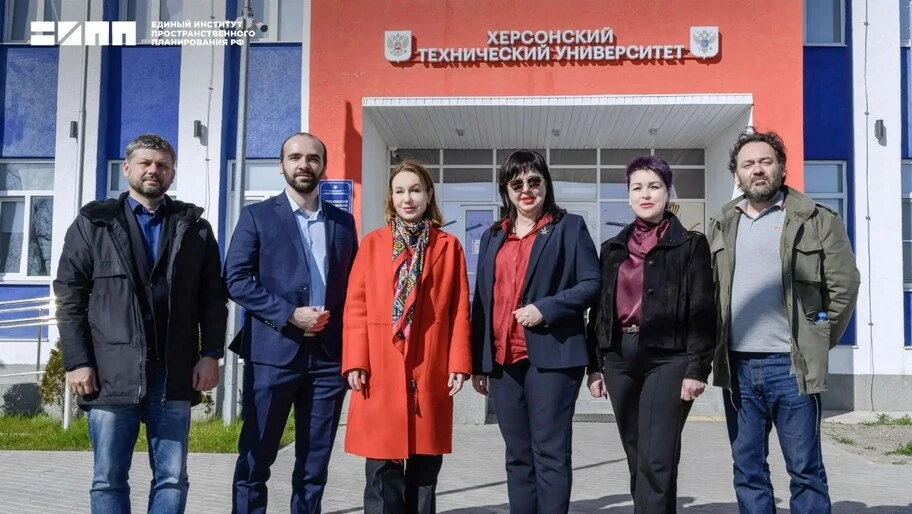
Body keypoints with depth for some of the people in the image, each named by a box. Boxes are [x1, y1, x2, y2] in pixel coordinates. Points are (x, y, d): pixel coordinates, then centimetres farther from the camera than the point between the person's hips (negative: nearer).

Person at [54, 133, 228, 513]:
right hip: (111, 373, -1)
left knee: (172, 478, 3)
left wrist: (211, 354, -2)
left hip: (174, 374, 1)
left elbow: (213, 297, 9)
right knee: (108, 480, 4)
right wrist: (77, 362, -5)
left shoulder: (194, 227, 12)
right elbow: (69, 297, 4)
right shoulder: (92, 223, 10)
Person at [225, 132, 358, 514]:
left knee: (315, 462, 8)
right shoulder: (257, 216, 3)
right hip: (272, 352, -3)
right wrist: (290, 315, -14)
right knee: (256, 457, 3)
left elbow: (353, 286, 15)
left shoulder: (343, 222, 13)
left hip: (329, 354, 3)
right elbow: (236, 280, -5)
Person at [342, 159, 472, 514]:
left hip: (431, 371, 1)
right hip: (381, 370, 0)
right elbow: (356, 306, 3)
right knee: (382, 467, -1)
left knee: (425, 467, 7)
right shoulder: (373, 243, 8)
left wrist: (459, 363, -3)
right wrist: (355, 361, -6)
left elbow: (460, 309, 5)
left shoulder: (449, 246, 9)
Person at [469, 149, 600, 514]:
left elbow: (592, 283, -3)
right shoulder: (492, 237, 18)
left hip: (552, 355, -5)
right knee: (518, 456, 9)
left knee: (550, 453, -5)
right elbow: (482, 300, 16)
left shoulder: (569, 227, 4)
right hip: (504, 359, 5)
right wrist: (477, 362, 12)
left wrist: (546, 308, -15)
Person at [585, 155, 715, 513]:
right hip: (620, 358, 5)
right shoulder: (613, 248, 15)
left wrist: (697, 368, -12)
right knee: (637, 458, 10)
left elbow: (703, 310, -4)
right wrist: (595, 365, 9)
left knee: (656, 459, -10)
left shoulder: (690, 245, 2)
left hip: (668, 357, -5)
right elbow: (599, 309, 15)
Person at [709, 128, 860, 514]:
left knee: (805, 469, 3)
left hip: (791, 365, -4)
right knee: (748, 469, 10)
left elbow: (844, 284, -1)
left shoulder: (816, 220, 0)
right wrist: (717, 341, 7)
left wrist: (818, 342, -2)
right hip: (738, 366, 4)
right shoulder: (722, 225, 12)